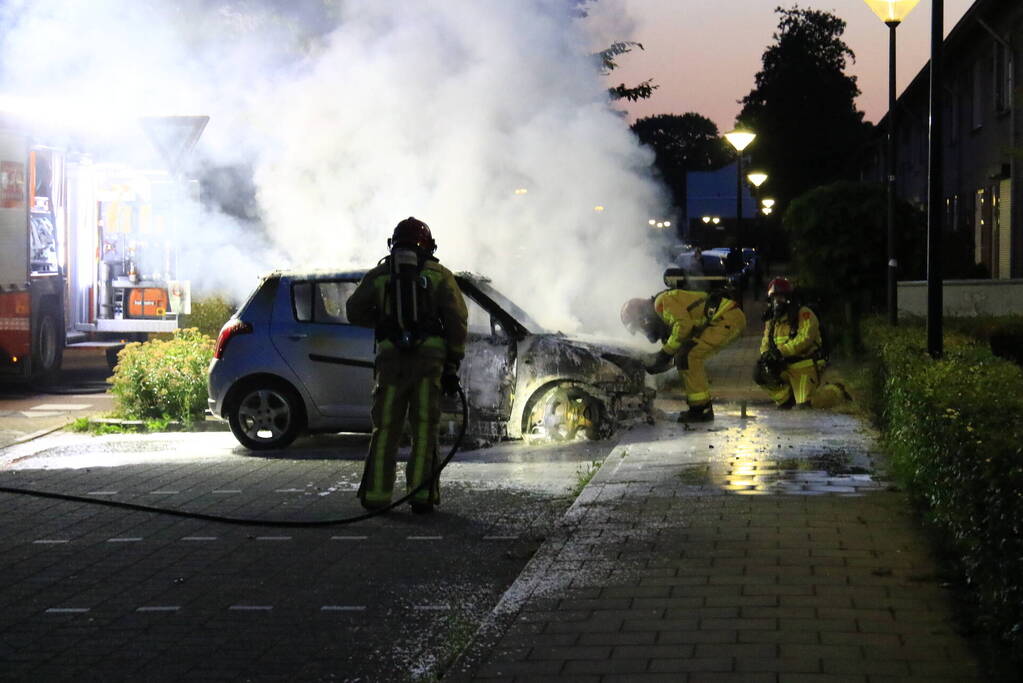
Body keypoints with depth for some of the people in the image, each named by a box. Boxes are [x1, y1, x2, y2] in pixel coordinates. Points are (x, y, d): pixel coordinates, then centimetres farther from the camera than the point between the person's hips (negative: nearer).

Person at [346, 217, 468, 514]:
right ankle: (422, 494, -3)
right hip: (430, 356, -1)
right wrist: (453, 365, 3)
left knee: (385, 428, 8)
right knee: (425, 428, 2)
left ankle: (376, 494, 5)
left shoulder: (379, 274, 11)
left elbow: (355, 312, 11)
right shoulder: (439, 275, 9)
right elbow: (457, 320, 1)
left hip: (391, 356, 1)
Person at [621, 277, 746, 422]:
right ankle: (704, 406, 17)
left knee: (688, 356, -14)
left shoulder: (662, 301, -7)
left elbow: (684, 324, -22)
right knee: (683, 356, 15)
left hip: (728, 318, -10)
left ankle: (701, 409, -10)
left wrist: (666, 351, -14)